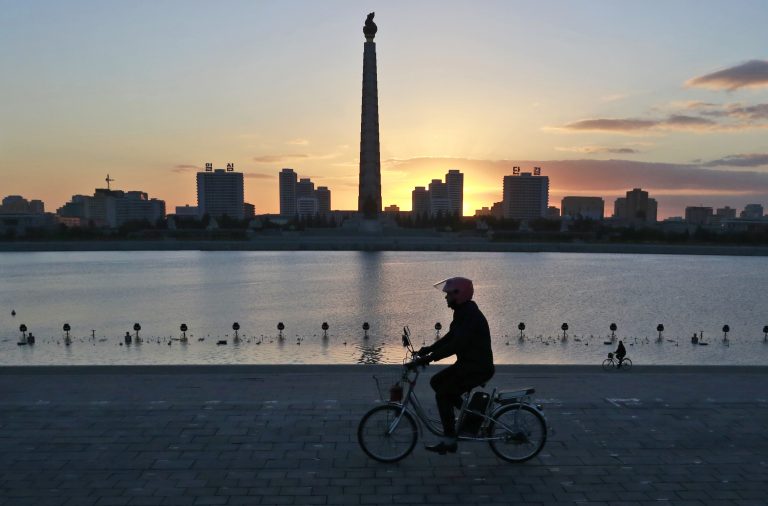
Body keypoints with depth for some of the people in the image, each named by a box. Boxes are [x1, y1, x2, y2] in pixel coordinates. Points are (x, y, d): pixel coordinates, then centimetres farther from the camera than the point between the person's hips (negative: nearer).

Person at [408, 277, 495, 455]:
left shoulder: (471, 316, -23)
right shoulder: (462, 312, 9)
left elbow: (456, 345, -32)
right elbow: (450, 337, 16)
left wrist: (429, 358, -32)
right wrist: (429, 349, 5)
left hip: (479, 368, -10)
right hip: (467, 363, 10)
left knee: (443, 395, -12)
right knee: (436, 382, 11)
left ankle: (449, 441, -2)